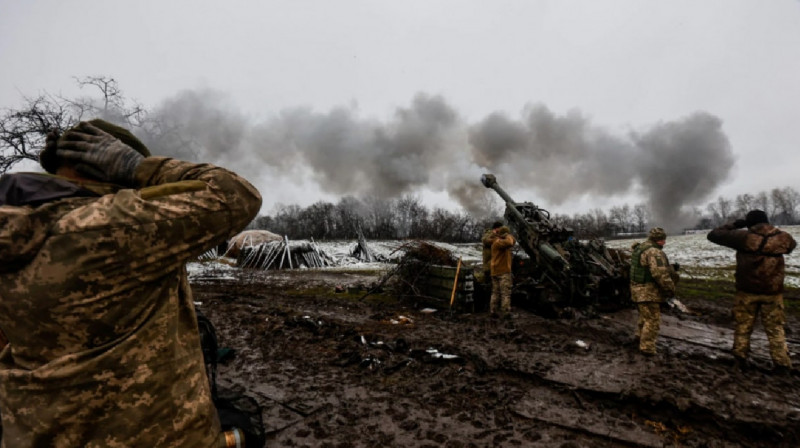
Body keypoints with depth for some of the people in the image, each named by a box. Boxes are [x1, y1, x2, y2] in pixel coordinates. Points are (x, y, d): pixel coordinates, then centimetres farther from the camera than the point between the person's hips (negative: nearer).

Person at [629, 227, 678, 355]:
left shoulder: (639, 248, 12)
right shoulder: (654, 252, -20)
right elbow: (660, 273, -27)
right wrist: (671, 289, -16)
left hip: (638, 289, 10)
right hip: (648, 292, -10)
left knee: (645, 315, 27)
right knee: (653, 320, -2)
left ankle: (640, 335, 42)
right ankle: (647, 347, 3)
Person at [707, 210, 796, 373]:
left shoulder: (744, 237, -13)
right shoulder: (783, 238, -1)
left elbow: (713, 235, -8)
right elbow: (792, 245, 24)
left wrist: (734, 225, 3)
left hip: (747, 291, -2)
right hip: (773, 292, 2)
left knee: (743, 326, 12)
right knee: (775, 328, 13)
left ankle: (740, 357, 17)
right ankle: (782, 363, 12)